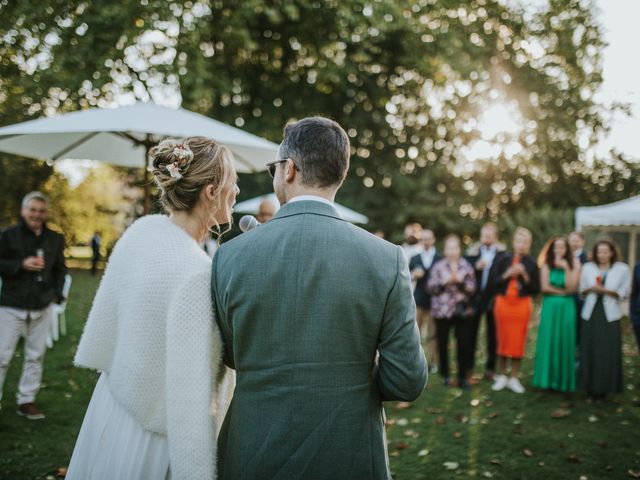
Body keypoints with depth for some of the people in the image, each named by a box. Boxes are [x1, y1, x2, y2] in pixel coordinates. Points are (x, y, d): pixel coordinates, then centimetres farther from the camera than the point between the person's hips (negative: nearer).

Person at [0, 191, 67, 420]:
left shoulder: (55, 239, 6)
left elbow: (60, 269, 15)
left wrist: (57, 294, 5)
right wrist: (21, 265, -17)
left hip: (42, 307, 3)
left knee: (35, 355, 8)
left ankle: (26, 400, 19)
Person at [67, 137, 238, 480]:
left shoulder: (141, 229, -6)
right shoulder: (197, 274, -29)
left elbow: (105, 322, 6)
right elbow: (188, 399, -28)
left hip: (113, 403, 7)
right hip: (152, 435, -7)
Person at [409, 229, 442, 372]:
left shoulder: (440, 259, 1)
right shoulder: (415, 259, 10)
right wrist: (414, 275, -12)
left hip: (435, 300, -2)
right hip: (418, 299, 2)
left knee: (433, 333, 4)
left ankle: (432, 362, 11)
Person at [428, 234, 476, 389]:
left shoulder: (466, 266, 6)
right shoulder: (438, 267, 3)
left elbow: (472, 287, 1)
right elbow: (430, 287, -2)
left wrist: (460, 281, -15)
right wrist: (445, 282, -15)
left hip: (462, 310, 0)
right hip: (442, 310, 0)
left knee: (464, 344, -3)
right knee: (442, 343, 4)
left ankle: (462, 377, 6)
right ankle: (444, 375, 18)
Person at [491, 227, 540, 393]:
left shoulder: (531, 263, 1)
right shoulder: (504, 259, 2)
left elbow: (536, 289, 0)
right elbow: (493, 283, 0)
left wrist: (525, 276, -14)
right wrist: (506, 274, -14)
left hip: (522, 305, 0)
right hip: (503, 303, 0)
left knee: (518, 341, 1)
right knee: (502, 339, 5)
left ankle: (513, 378, 12)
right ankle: (501, 376, 16)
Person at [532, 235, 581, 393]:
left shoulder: (574, 265, 0)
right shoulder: (546, 265, 2)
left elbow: (571, 288, -9)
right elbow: (544, 287, -4)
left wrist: (566, 268, -15)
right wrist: (563, 292, -7)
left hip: (567, 308, 0)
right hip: (550, 307, 0)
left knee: (564, 343, 4)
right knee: (548, 342, 2)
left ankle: (562, 380, 14)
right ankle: (547, 379, 12)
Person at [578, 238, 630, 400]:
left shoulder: (622, 269, 1)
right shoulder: (588, 267, 8)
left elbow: (624, 293, 0)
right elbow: (581, 290, 11)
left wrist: (606, 290, -14)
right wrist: (591, 289, -9)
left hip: (610, 315, -2)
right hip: (591, 314, 2)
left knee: (608, 352, -3)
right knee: (590, 351, 0)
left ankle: (604, 387, 7)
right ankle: (590, 387, 8)